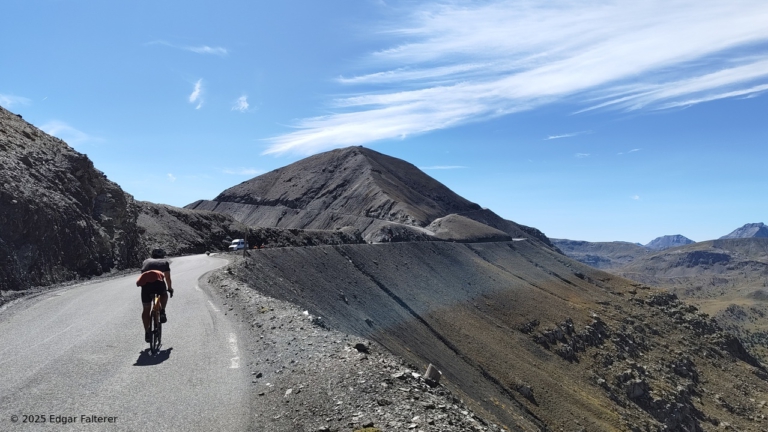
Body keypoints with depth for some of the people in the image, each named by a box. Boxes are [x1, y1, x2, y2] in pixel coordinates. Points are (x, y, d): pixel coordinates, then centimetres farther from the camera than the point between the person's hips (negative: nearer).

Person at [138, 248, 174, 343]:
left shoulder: (146, 261, 31)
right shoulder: (165, 262, 26)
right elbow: (167, 278, 29)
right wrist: (170, 289, 42)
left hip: (145, 284, 2)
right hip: (158, 282, -2)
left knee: (146, 309, 15)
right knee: (164, 295, 33)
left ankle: (147, 333, 15)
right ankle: (162, 312, 11)